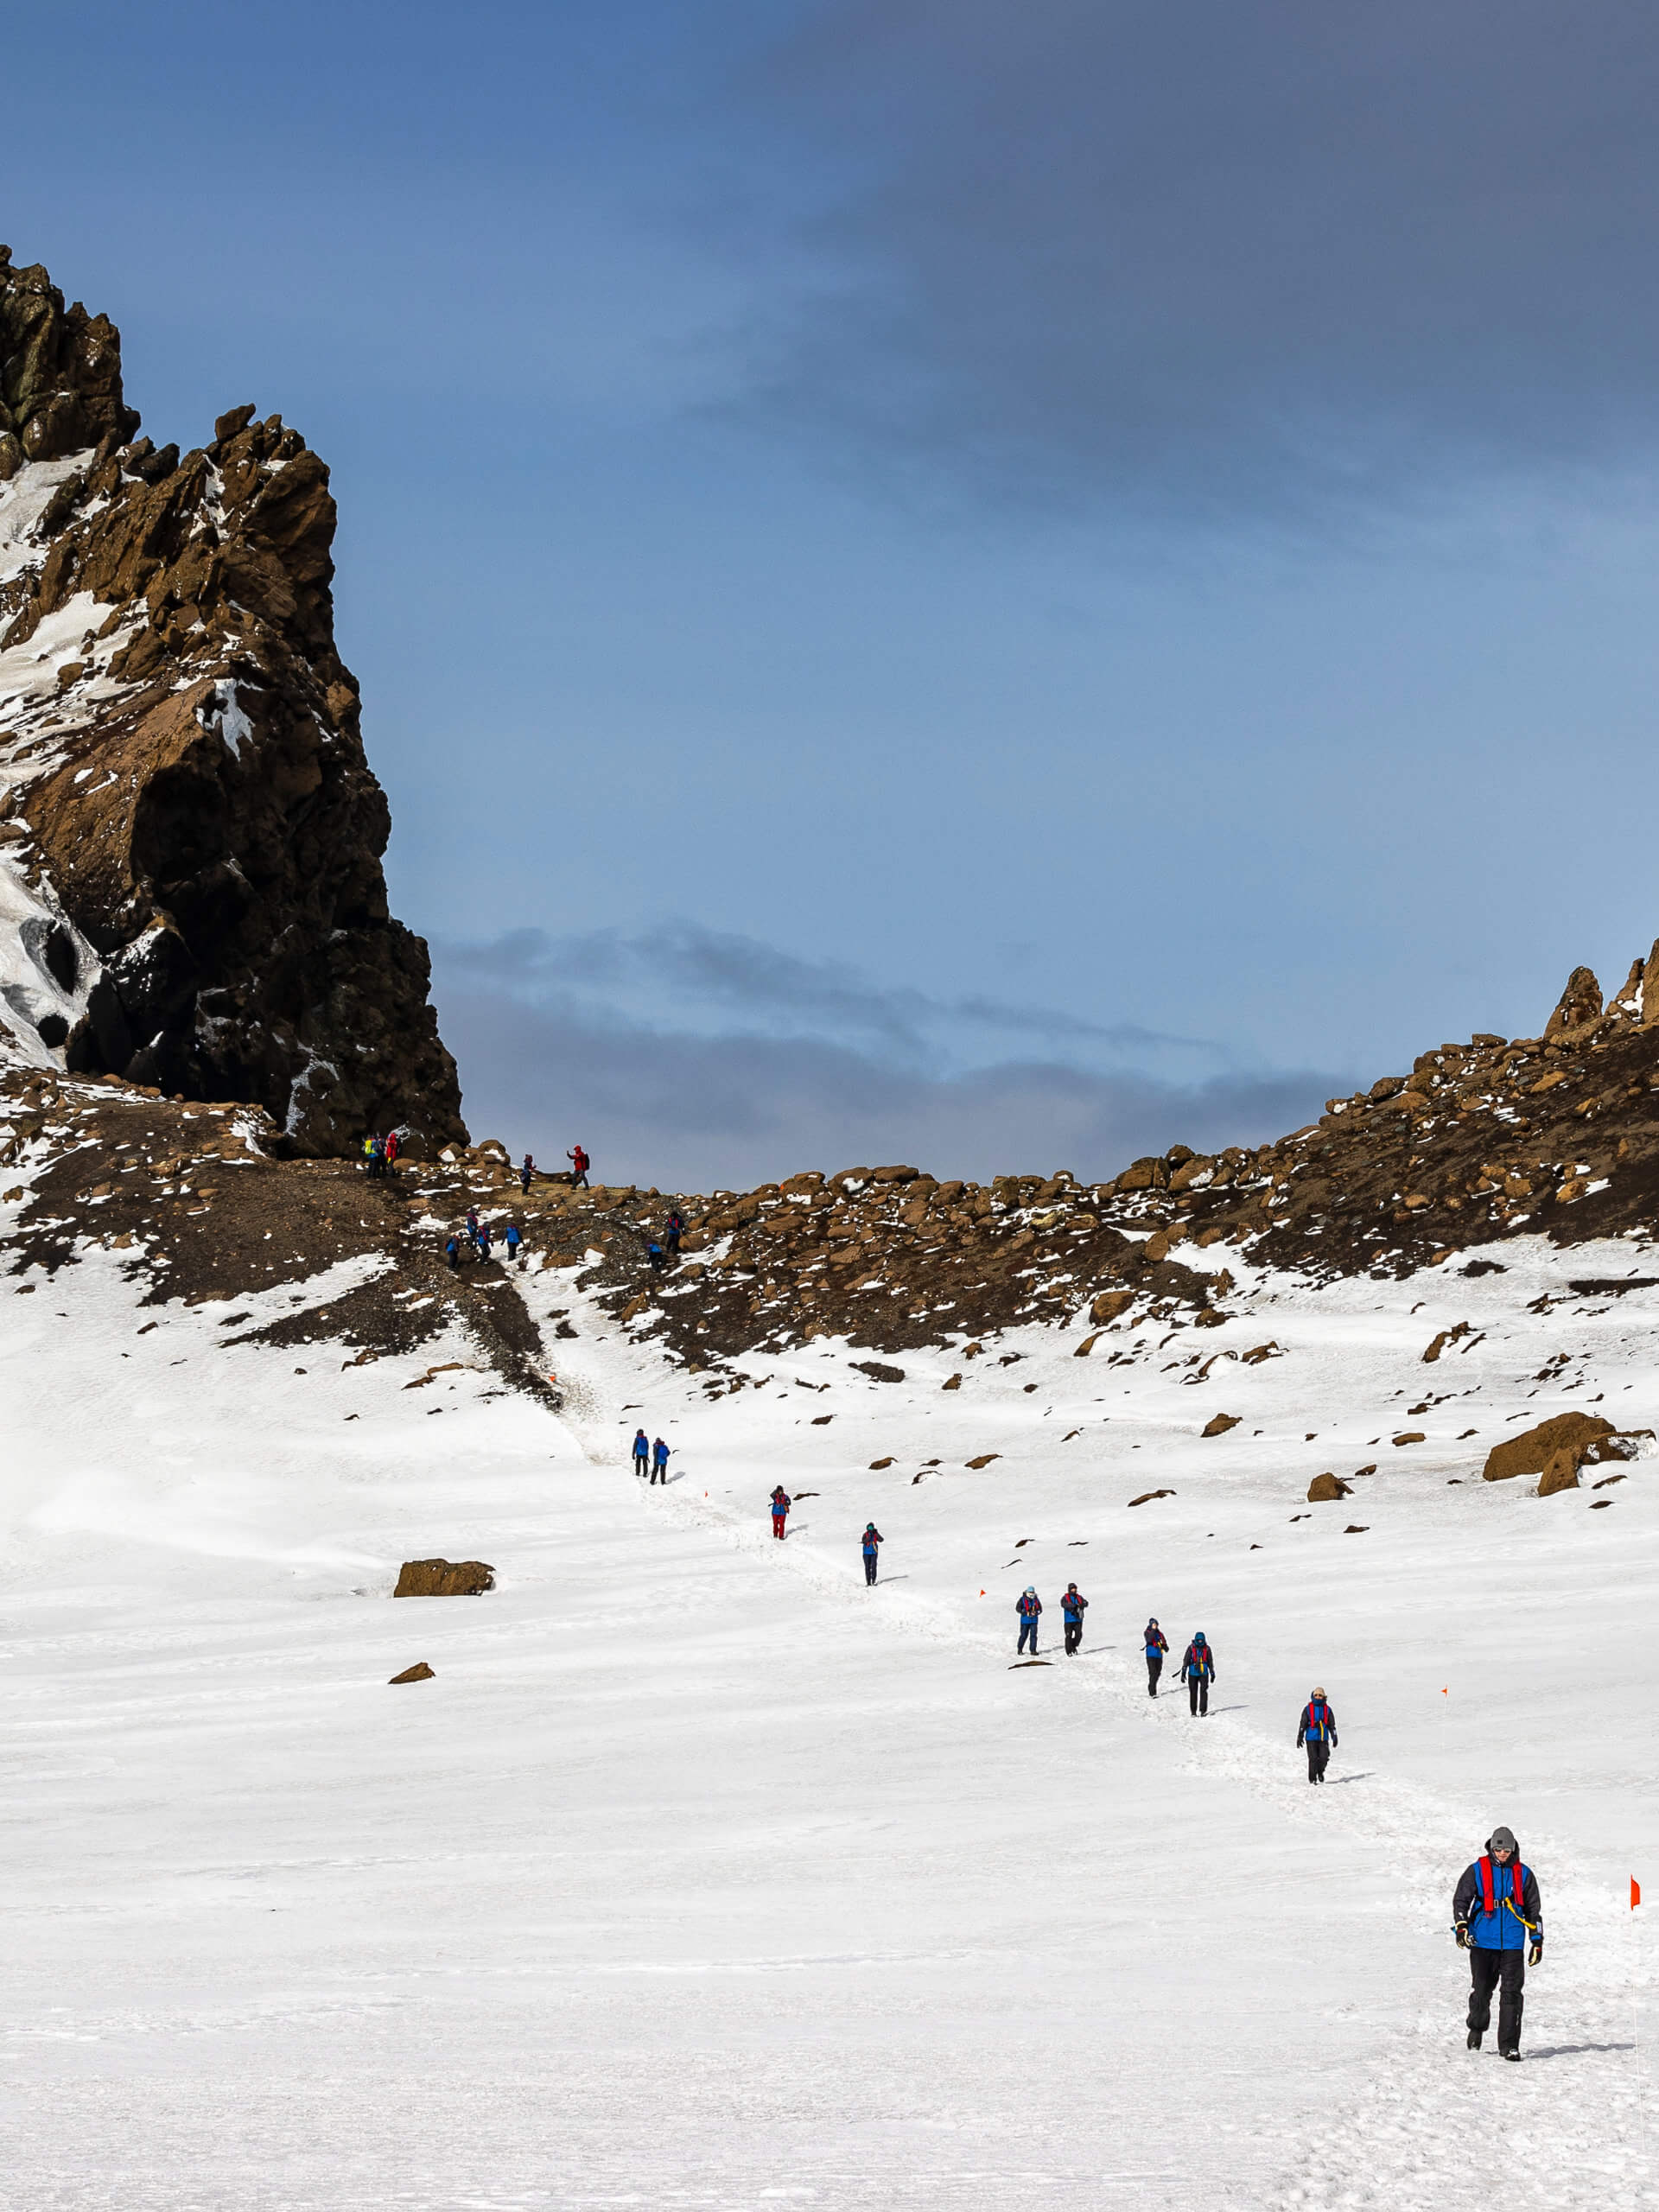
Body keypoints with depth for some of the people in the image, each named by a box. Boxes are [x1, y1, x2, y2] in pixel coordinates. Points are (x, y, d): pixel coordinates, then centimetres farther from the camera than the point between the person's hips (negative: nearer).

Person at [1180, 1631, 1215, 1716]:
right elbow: (1185, 1660, -1)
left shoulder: (1207, 1648, 4)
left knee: (1204, 1690, -13)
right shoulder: (1191, 1648, -2)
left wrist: (1212, 1673, 17)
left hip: (1204, 1673, 1)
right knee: (1193, 1692, 4)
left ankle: (1203, 1710, -13)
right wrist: (1183, 1673, -6)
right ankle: (1193, 1711, 15)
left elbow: (1210, 1662, 15)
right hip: (1193, 1673, -1)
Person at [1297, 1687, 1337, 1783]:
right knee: (1313, 1759, -7)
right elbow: (1303, 1724, 2)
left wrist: (1334, 1738, 10)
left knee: (1324, 1758, -5)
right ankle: (1312, 1778, 5)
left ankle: (1320, 1771, 25)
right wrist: (1300, 1737, -3)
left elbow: (1332, 1725, 13)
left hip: (1323, 1738, 2)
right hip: (1311, 1738, -2)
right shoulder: (1308, 1709, 2)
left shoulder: (1327, 1709, 8)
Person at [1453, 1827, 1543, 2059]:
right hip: (1483, 1942, 0)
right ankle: (1477, 2028, 31)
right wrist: (1461, 1927, -7)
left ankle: (1508, 2046, -6)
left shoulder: (1524, 1874, 8)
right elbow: (1461, 1900, 7)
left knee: (1512, 1993, -8)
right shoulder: (1477, 1871, 4)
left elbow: (1534, 1909, 15)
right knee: (1481, 1990, 1)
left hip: (1513, 1944, 0)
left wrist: (1537, 1941, 12)